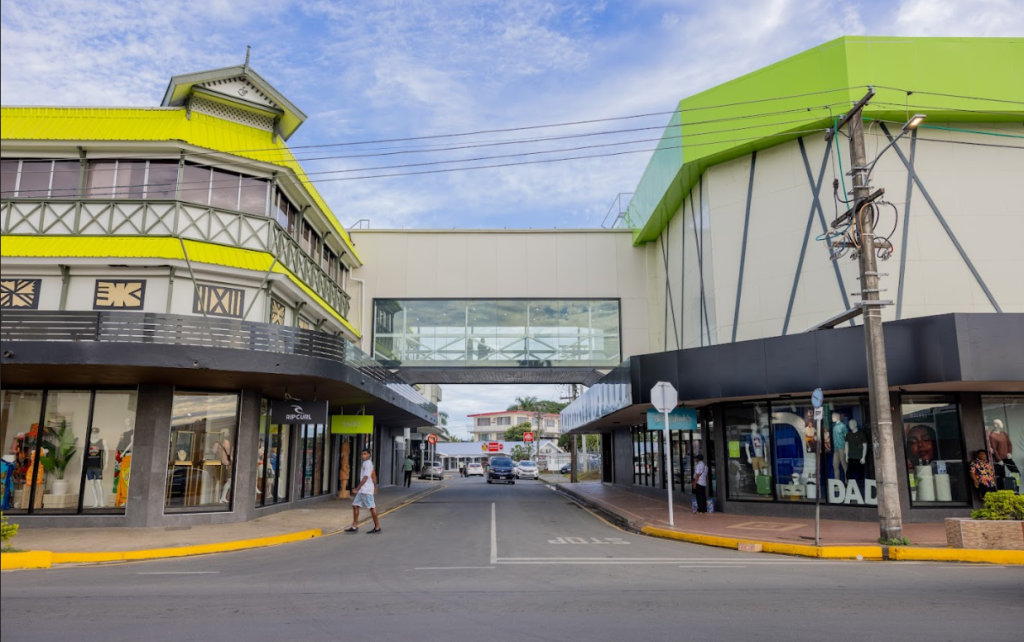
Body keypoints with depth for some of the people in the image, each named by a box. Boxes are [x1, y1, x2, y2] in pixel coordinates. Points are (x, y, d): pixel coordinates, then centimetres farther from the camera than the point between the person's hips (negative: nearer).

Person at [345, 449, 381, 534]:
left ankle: (377, 527, 4)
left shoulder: (368, 464, -14)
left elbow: (365, 477, -21)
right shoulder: (367, 463, 16)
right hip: (362, 490, 10)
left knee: (372, 507, -3)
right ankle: (355, 527, 10)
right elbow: (374, 476, 22)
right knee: (355, 505, 7)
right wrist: (375, 486, 27)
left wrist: (357, 488, -21)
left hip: (367, 490, -10)